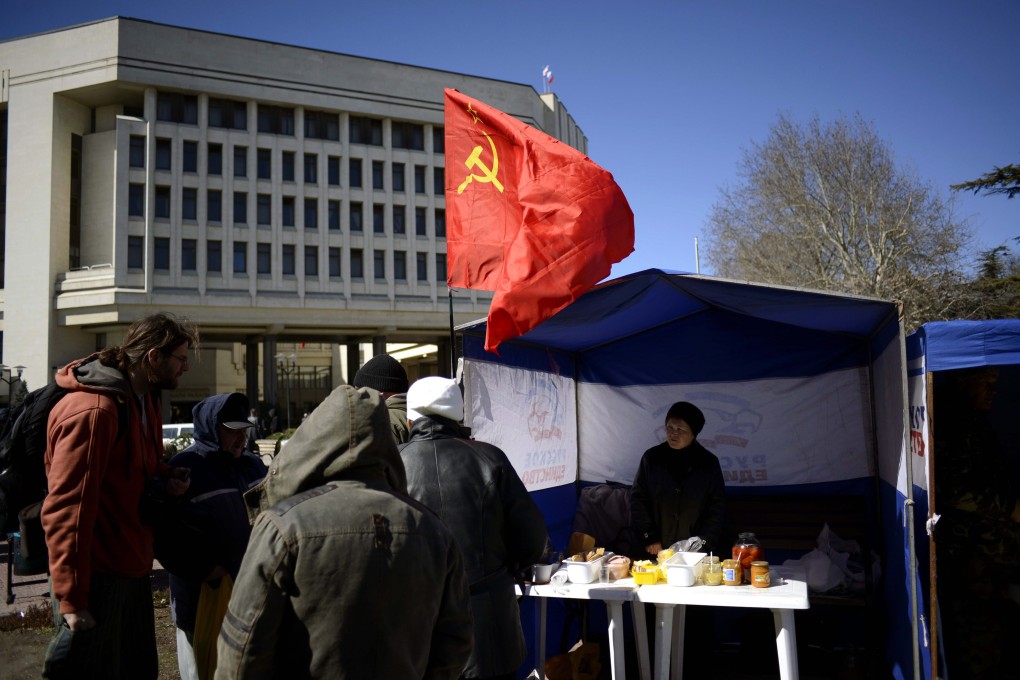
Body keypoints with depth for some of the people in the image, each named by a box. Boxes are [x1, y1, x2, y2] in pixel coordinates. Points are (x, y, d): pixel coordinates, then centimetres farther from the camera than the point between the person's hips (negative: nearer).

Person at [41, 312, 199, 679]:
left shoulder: (143, 398, 8)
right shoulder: (92, 411, -23)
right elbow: (66, 509, -22)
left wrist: (166, 476, 0)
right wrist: (71, 597, -19)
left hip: (132, 568, 10)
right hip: (97, 576, -9)